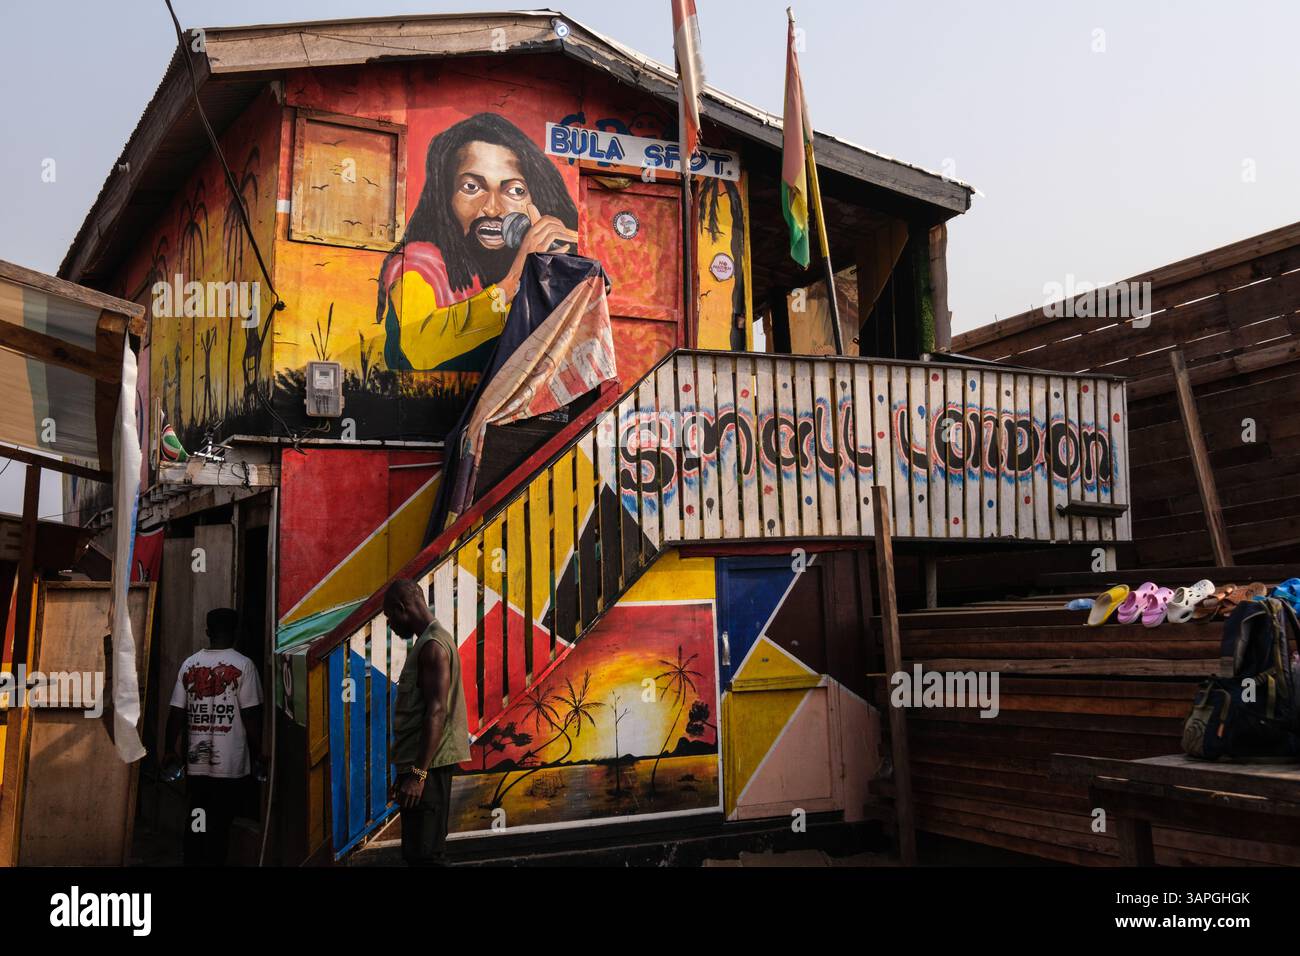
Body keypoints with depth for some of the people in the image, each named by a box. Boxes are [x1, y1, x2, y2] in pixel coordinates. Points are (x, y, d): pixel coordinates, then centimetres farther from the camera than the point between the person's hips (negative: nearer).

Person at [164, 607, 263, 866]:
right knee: (220, 825, 2)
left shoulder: (189, 664, 4)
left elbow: (176, 712, 4)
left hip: (196, 761, 4)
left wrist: (171, 750, 15)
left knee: (195, 824, 14)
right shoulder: (243, 665, -7)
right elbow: (251, 715, -9)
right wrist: (257, 753, 1)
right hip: (230, 764, -4)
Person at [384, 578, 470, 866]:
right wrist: (406, 770, 23)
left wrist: (417, 773, -23)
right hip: (422, 764, 10)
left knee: (424, 854, -9)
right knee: (418, 851, 14)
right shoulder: (429, 643, 18)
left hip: (427, 766, -10)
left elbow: (436, 712, -21)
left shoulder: (432, 646, -14)